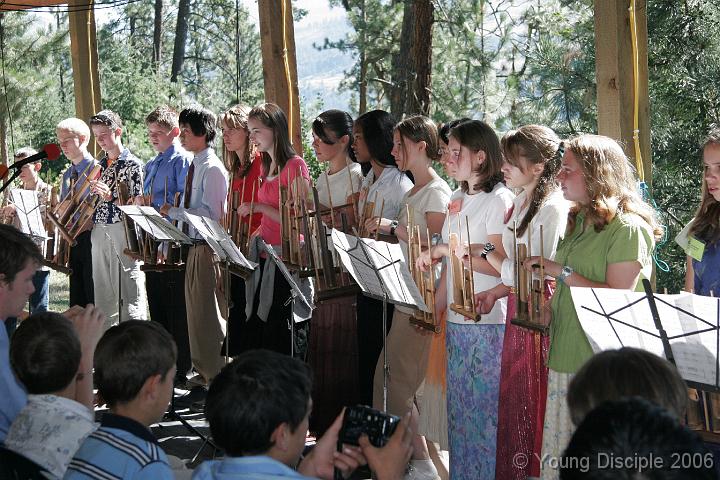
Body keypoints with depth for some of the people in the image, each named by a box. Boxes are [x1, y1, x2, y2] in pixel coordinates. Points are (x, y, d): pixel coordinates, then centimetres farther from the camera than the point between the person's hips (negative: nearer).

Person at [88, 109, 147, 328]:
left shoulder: (132, 164, -4)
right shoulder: (100, 165, 16)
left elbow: (137, 203, -9)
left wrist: (111, 196, -19)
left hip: (123, 231, -7)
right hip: (99, 231, 7)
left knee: (128, 292, -7)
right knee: (103, 292, 9)